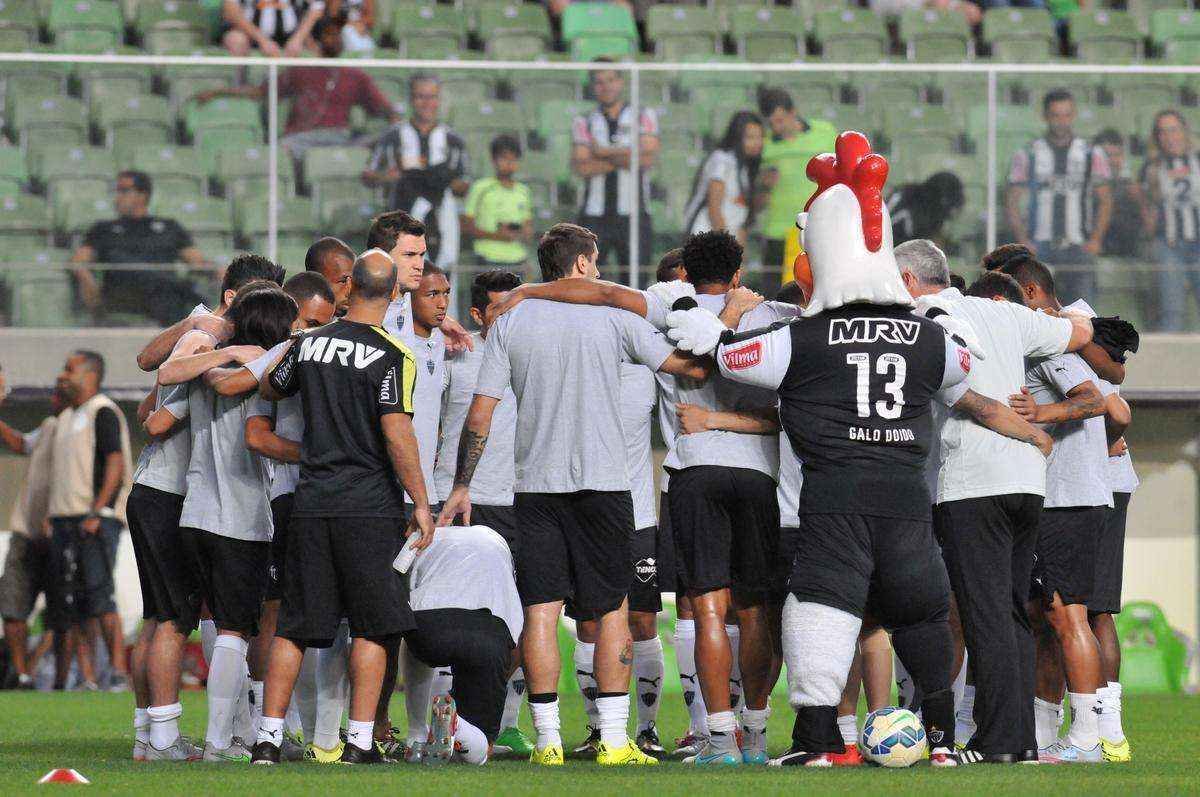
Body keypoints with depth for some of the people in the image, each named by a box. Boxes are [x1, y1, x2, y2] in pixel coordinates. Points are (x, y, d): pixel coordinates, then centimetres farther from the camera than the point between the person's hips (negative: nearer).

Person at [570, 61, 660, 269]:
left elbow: (649, 158, -7)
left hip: (633, 213, 0)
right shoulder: (583, 123, 8)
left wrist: (605, 152, -3)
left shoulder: (644, 117, 8)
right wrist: (625, 158, -7)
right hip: (594, 216, 0)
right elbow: (580, 168, -7)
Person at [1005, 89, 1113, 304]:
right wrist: (1023, 241, -7)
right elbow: (1012, 202, 6)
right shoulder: (1027, 155, 7)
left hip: (1078, 247, 0)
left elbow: (1105, 201, 10)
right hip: (1039, 250, 0)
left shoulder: (1092, 154, 9)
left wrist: (1096, 240, -5)